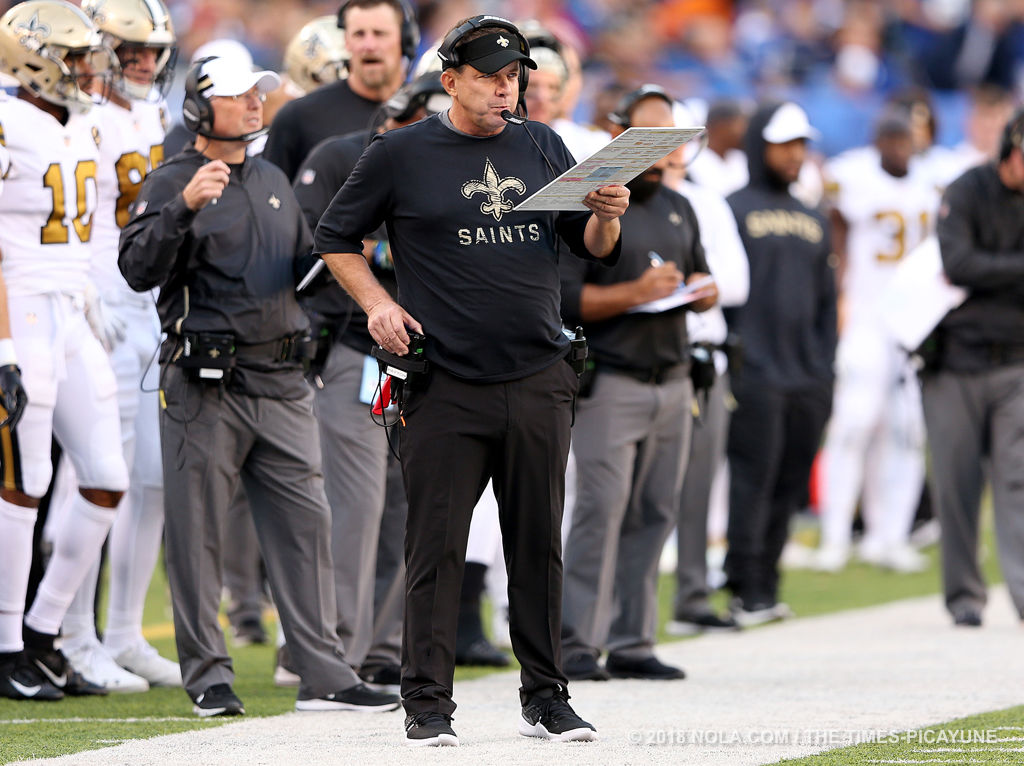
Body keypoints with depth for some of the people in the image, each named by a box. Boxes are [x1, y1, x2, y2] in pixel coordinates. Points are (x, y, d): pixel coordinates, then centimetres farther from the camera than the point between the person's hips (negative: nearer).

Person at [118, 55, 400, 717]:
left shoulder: (274, 183, 19)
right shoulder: (172, 185, -3)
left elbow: (306, 269, 29)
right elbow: (139, 270, -17)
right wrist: (185, 206, -28)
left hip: (281, 384, 6)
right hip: (205, 388, -6)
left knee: (305, 523, 2)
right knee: (199, 532, -1)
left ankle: (324, 675, 4)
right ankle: (208, 677, 6)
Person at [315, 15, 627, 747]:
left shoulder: (541, 148, 12)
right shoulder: (400, 155, 2)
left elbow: (593, 247, 14)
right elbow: (336, 237, 10)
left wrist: (608, 215, -8)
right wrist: (376, 303, -4)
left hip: (538, 383, 3)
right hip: (446, 388, -3)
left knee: (539, 544, 7)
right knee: (436, 548, -3)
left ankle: (546, 698, 14)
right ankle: (428, 705, 1)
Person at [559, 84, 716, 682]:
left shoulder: (679, 209, 20)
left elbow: (703, 280, 28)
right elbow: (564, 297, -10)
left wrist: (702, 292, 5)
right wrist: (634, 293, -19)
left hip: (672, 381, 7)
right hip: (611, 380, -7)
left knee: (655, 514, 4)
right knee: (602, 510, -11)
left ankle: (632, 643, 8)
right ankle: (578, 644, -9)